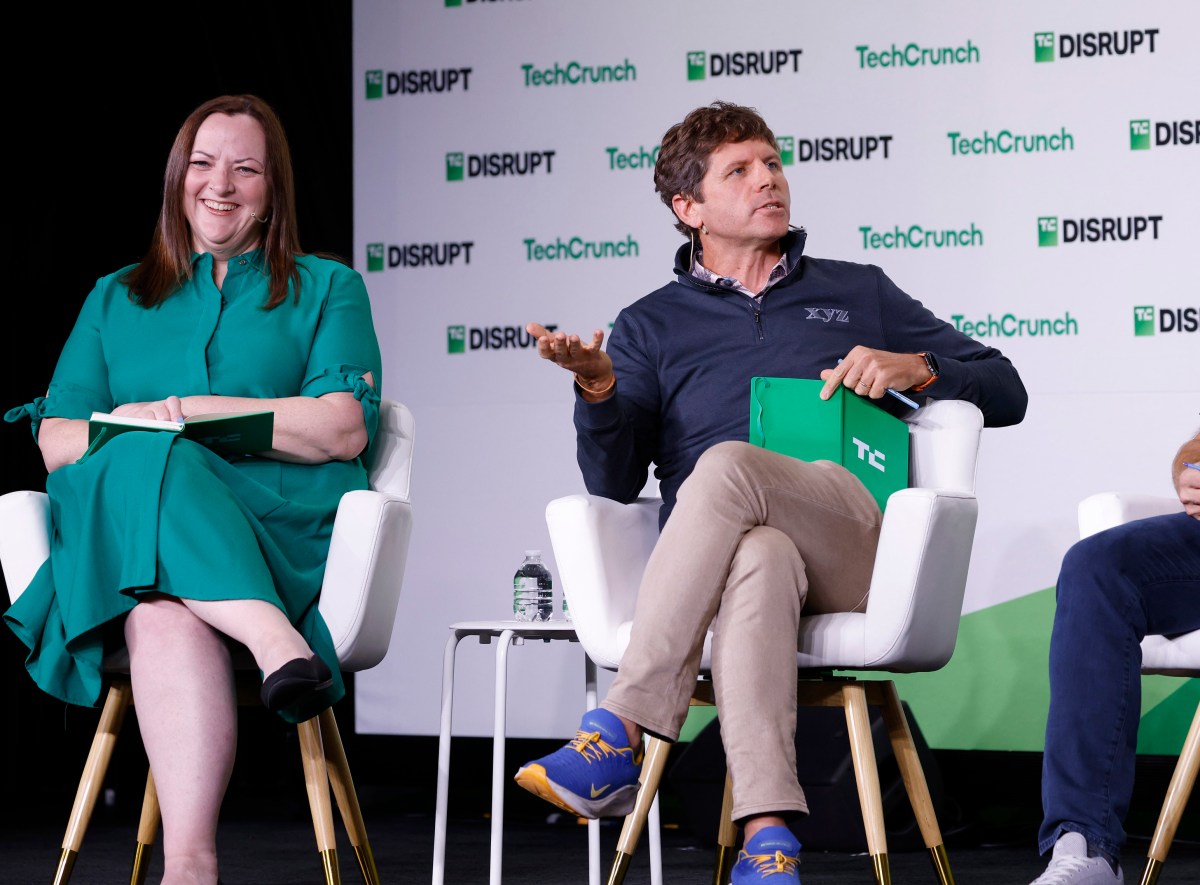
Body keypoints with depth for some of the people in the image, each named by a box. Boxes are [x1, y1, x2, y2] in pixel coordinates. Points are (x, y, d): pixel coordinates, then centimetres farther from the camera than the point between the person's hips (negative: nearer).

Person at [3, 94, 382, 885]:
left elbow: (344, 430, 2)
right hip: (125, 531, 2)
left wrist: (198, 411, -5)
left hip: (285, 529, -2)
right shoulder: (116, 300, 28)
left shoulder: (326, 289, 20)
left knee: (163, 611, -39)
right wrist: (129, 436, -8)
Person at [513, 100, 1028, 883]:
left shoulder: (858, 292, 27)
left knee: (728, 466, -34)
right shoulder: (651, 326, 25)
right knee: (759, 559, -40)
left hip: (856, 544, 0)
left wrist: (916, 368, 4)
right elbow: (613, 482, 12)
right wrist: (599, 390, -9)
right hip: (722, 549, 0)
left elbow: (1005, 393, 24)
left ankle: (623, 731, -40)